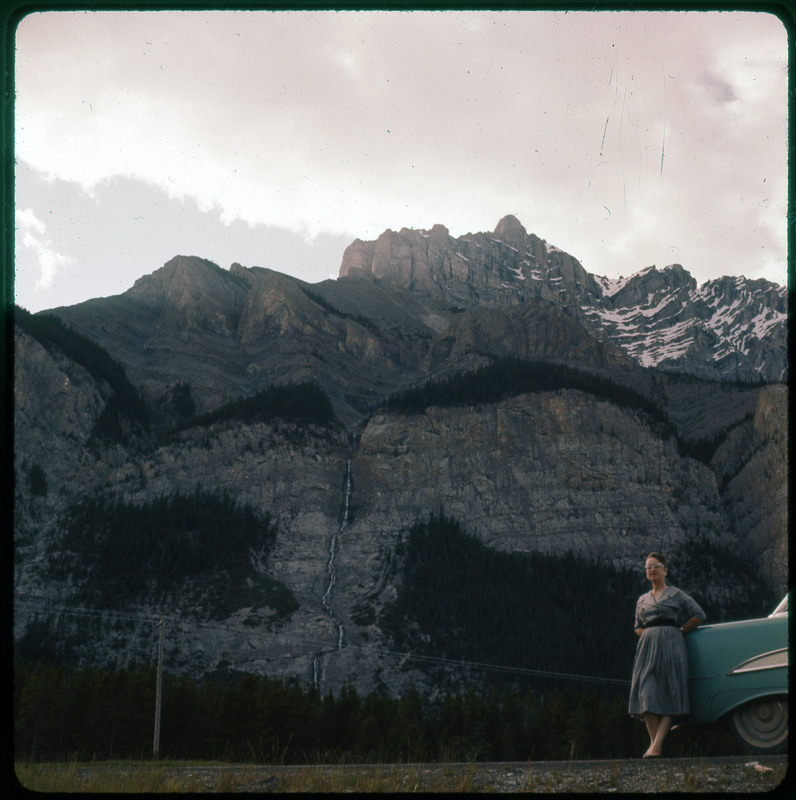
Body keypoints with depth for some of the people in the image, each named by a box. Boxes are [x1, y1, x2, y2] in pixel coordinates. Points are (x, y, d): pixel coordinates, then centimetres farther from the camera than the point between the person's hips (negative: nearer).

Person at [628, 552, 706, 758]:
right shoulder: (642, 600, 20)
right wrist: (648, 635, 8)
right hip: (647, 647, 4)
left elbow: (699, 616, 7)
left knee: (667, 694, -11)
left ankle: (657, 744, -17)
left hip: (670, 646, -4)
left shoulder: (676, 594, 8)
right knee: (647, 693, -7)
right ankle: (653, 742, -1)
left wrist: (679, 631, 4)